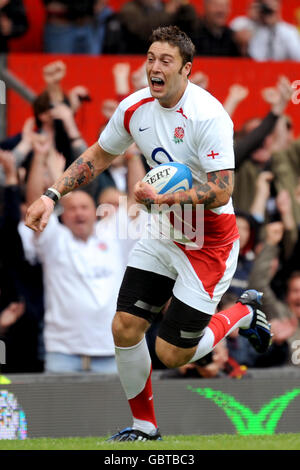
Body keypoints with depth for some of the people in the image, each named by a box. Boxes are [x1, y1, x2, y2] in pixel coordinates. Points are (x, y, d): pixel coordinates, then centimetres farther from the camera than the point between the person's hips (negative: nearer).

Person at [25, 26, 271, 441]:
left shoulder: (208, 115, -24)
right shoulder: (134, 108, -4)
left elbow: (220, 192, -27)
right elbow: (99, 156, 13)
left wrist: (163, 197, -39)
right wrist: (52, 196, 5)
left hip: (208, 242, -6)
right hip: (162, 236, 6)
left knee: (171, 355, -4)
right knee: (125, 328, -2)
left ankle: (243, 313, 23)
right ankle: (144, 426, 20)